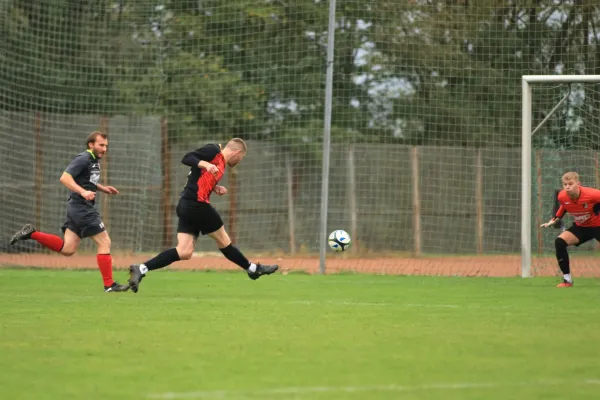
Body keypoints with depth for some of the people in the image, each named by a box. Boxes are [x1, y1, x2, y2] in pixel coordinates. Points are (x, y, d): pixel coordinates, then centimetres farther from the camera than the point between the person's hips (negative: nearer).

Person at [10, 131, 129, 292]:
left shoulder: (94, 161, 16)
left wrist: (103, 188, 19)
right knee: (104, 242, -5)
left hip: (77, 208, 10)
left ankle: (31, 233, 8)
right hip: (82, 207, -10)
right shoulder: (83, 159, -12)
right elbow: (65, 178, -22)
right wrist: (83, 192, -33)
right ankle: (109, 284, 0)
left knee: (67, 249, 7)